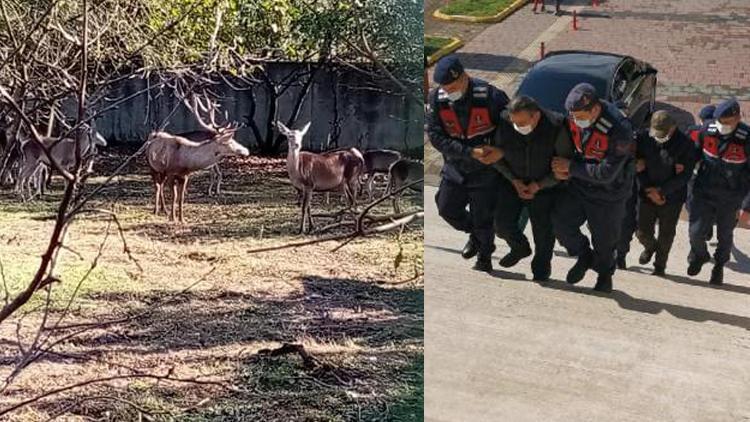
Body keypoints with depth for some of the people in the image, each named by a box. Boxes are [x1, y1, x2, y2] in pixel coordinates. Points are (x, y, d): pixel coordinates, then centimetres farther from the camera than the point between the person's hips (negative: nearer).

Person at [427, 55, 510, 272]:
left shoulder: (490, 96, -22)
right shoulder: (436, 99, -14)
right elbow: (436, 136, -17)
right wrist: (470, 152, -25)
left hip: (485, 169, -4)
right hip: (455, 166, 4)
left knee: (482, 215, 4)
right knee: (447, 208, 12)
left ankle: (484, 256, 30)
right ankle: (474, 235, 40)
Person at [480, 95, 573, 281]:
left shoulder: (556, 128, -25)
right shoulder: (504, 126, -19)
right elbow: (497, 156, -1)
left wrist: (539, 185, -16)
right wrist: (514, 181, -11)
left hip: (545, 184, -2)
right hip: (513, 181, 2)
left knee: (543, 230, -5)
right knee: (502, 224, -7)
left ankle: (542, 264, 25)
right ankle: (520, 248, 26)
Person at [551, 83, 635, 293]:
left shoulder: (619, 131, -30)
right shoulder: (574, 116, -10)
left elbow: (606, 174, -29)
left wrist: (571, 167, -23)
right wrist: (561, 168, -8)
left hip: (608, 192, -5)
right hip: (580, 184, 5)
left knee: (604, 236, 8)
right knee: (560, 220, -9)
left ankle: (605, 274, 36)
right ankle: (584, 256, 18)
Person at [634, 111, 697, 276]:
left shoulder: (685, 144, -15)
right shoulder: (643, 138, -9)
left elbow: (685, 175, -13)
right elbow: (638, 167, -2)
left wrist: (661, 190, -17)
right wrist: (650, 191, -9)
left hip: (672, 197, -2)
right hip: (647, 194, 2)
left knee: (666, 235, 8)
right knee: (643, 232, 6)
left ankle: (660, 265, 29)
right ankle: (650, 247, 41)